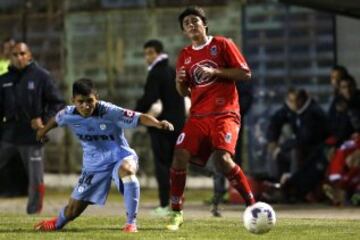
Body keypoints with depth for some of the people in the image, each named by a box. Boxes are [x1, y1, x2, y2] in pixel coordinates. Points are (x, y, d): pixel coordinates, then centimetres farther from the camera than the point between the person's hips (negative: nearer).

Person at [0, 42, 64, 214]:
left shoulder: (41, 76, -1)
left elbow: (58, 103, 1)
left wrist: (44, 121, -11)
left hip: (32, 136, -3)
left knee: (36, 180, -1)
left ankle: (34, 212, 12)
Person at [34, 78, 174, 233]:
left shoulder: (110, 112, -26)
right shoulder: (69, 115, -13)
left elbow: (139, 118, -34)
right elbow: (56, 120, 12)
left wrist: (159, 124, -53)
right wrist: (43, 131, 34)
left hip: (119, 156, -4)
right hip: (93, 164, 4)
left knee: (127, 170, -43)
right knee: (73, 210, 10)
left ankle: (131, 222, -33)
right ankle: (58, 223, 50)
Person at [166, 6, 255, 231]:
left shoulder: (222, 44, 0)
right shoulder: (185, 56, 13)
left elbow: (246, 73, -5)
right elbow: (184, 92, 20)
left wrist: (214, 72, -14)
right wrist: (180, 82, -4)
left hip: (224, 113, -5)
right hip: (198, 115, 5)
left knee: (223, 159, -24)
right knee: (180, 156, -12)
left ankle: (253, 206, -11)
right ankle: (176, 213, -2)